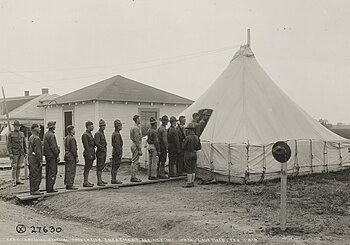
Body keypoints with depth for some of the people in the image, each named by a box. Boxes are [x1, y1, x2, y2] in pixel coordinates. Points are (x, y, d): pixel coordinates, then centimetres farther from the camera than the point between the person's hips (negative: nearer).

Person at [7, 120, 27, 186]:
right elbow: (9, 144, -7)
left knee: (19, 167, 8)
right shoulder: (10, 134, -3)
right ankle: (14, 181, 0)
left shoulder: (22, 134, 10)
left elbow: (24, 144, 13)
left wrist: (25, 153, 7)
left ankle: (17, 180, 15)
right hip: (14, 153, -4)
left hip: (21, 153, 4)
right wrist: (10, 154, -15)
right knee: (14, 167, -5)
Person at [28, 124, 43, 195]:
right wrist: (40, 161, -17)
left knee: (32, 175, 12)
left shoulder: (30, 138, 14)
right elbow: (37, 151, -21)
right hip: (36, 160, -10)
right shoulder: (37, 139, -17)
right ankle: (34, 190, -4)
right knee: (36, 175, -6)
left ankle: (32, 190, 17)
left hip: (31, 159, 10)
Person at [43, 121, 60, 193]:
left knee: (48, 172, 13)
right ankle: (50, 188, -7)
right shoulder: (51, 135, -16)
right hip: (52, 156, -10)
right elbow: (53, 147, -19)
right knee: (52, 172, -7)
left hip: (47, 156, 10)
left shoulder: (46, 134, 14)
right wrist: (57, 156, -15)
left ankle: (48, 187, 18)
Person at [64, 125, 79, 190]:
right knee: (71, 171, -6)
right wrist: (76, 157, -15)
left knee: (67, 170, 12)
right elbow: (73, 149, -19)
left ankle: (67, 184, 17)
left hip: (67, 155, 10)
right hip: (71, 156, -10)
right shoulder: (72, 138, -16)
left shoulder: (66, 138, 14)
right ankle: (70, 185, -5)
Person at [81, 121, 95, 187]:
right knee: (87, 168, -6)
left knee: (89, 168, 12)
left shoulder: (90, 134, 18)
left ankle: (86, 181, 18)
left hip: (91, 153, 9)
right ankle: (85, 182, -2)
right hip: (88, 153, -9)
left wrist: (94, 154, 19)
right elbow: (86, 146, -17)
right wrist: (89, 155, -20)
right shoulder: (85, 135, -12)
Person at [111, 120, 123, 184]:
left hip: (114, 152, 10)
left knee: (114, 166, 11)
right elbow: (117, 145, -21)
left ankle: (113, 179, 16)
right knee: (115, 166, -6)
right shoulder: (117, 134, -17)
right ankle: (114, 180, -3)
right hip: (117, 153, -10)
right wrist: (119, 153, -19)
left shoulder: (114, 133, 14)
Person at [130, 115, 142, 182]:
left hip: (133, 144, 10)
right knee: (135, 162, -7)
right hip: (136, 146, -10)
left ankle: (133, 176, 17)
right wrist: (139, 150, -19)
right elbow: (137, 139, -20)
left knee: (134, 162, 13)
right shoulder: (136, 128, -16)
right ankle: (133, 177, -4)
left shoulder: (133, 127, 15)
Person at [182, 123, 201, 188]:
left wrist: (183, 143, 5)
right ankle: (192, 182, 16)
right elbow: (199, 147, 7)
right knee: (193, 169, 12)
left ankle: (189, 183, 0)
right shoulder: (197, 137, 3)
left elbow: (183, 147, -14)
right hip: (194, 154, 6)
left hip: (188, 154, -6)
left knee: (188, 169, -2)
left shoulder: (187, 138, -17)